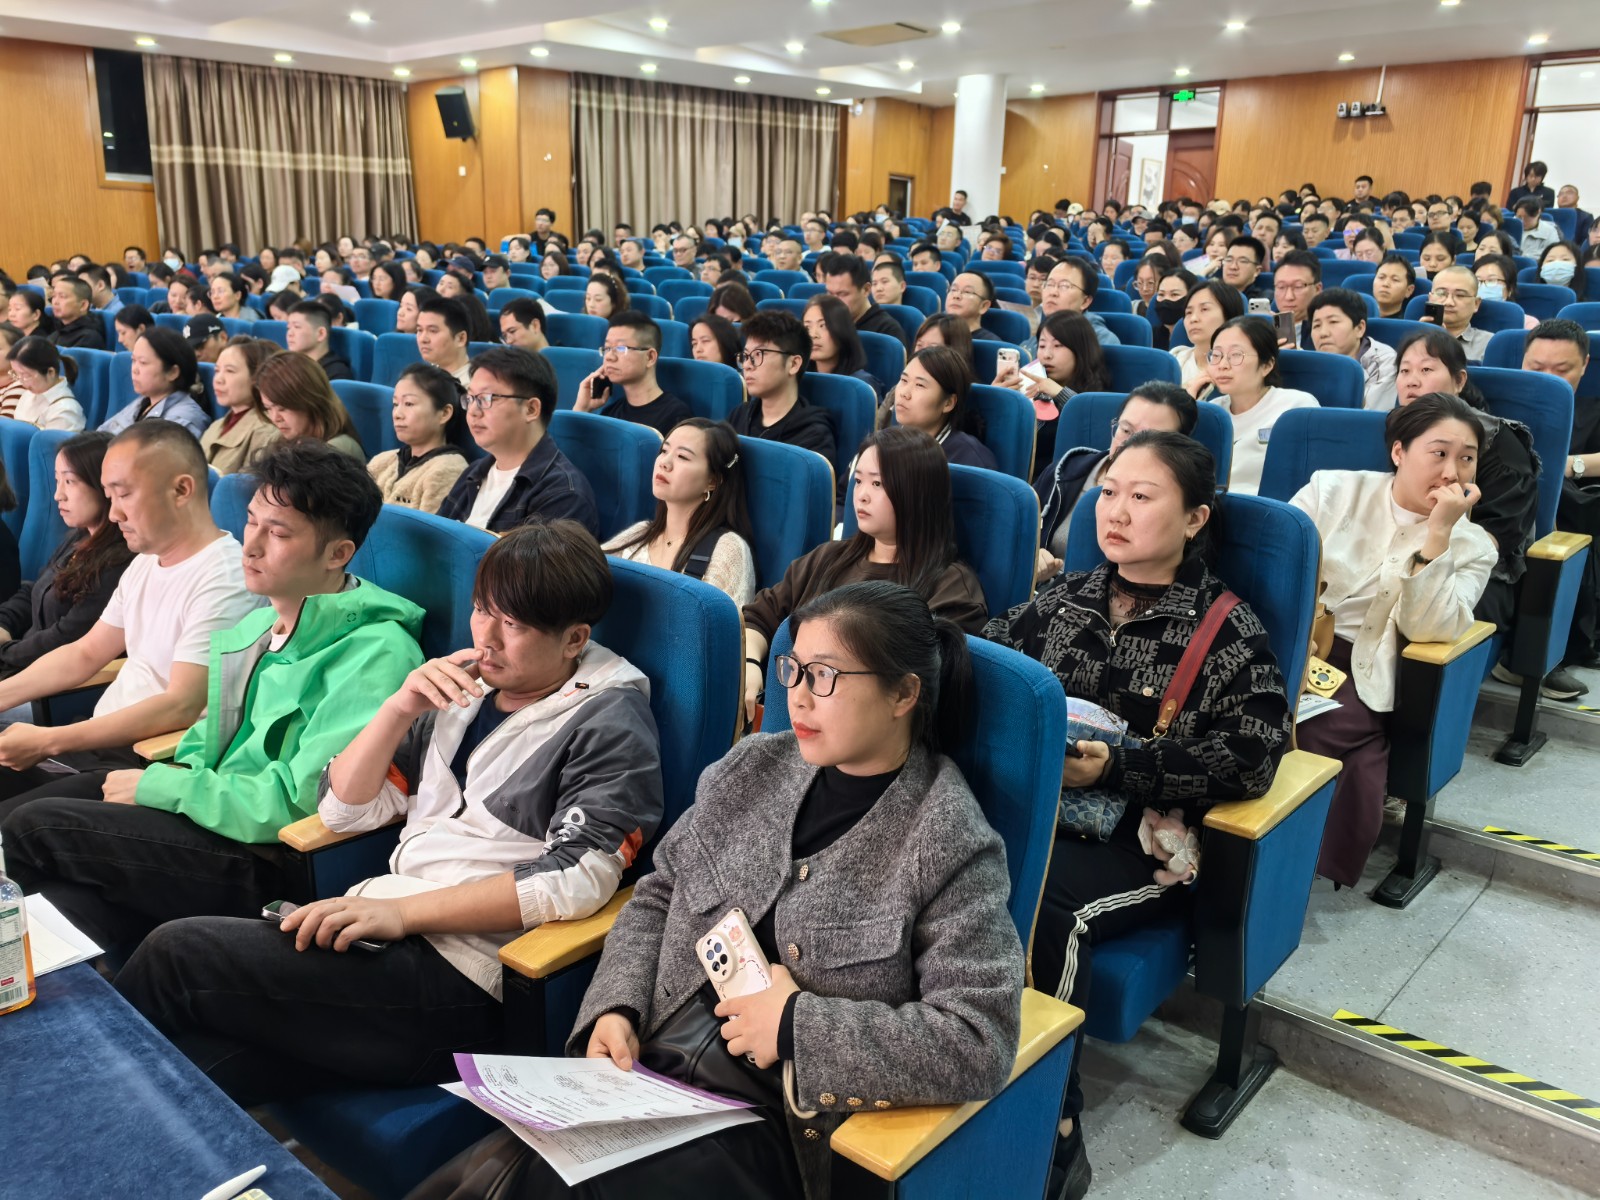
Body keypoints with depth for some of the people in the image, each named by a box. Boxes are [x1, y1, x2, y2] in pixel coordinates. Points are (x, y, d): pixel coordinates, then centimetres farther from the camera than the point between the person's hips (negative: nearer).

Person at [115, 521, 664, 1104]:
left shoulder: (609, 720, -4)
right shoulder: (468, 687, 17)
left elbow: (578, 878, -17)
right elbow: (344, 809, 16)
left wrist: (403, 911, -20)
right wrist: (400, 709, -1)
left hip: (460, 975, -6)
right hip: (384, 926, 6)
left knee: (178, 952, -14)